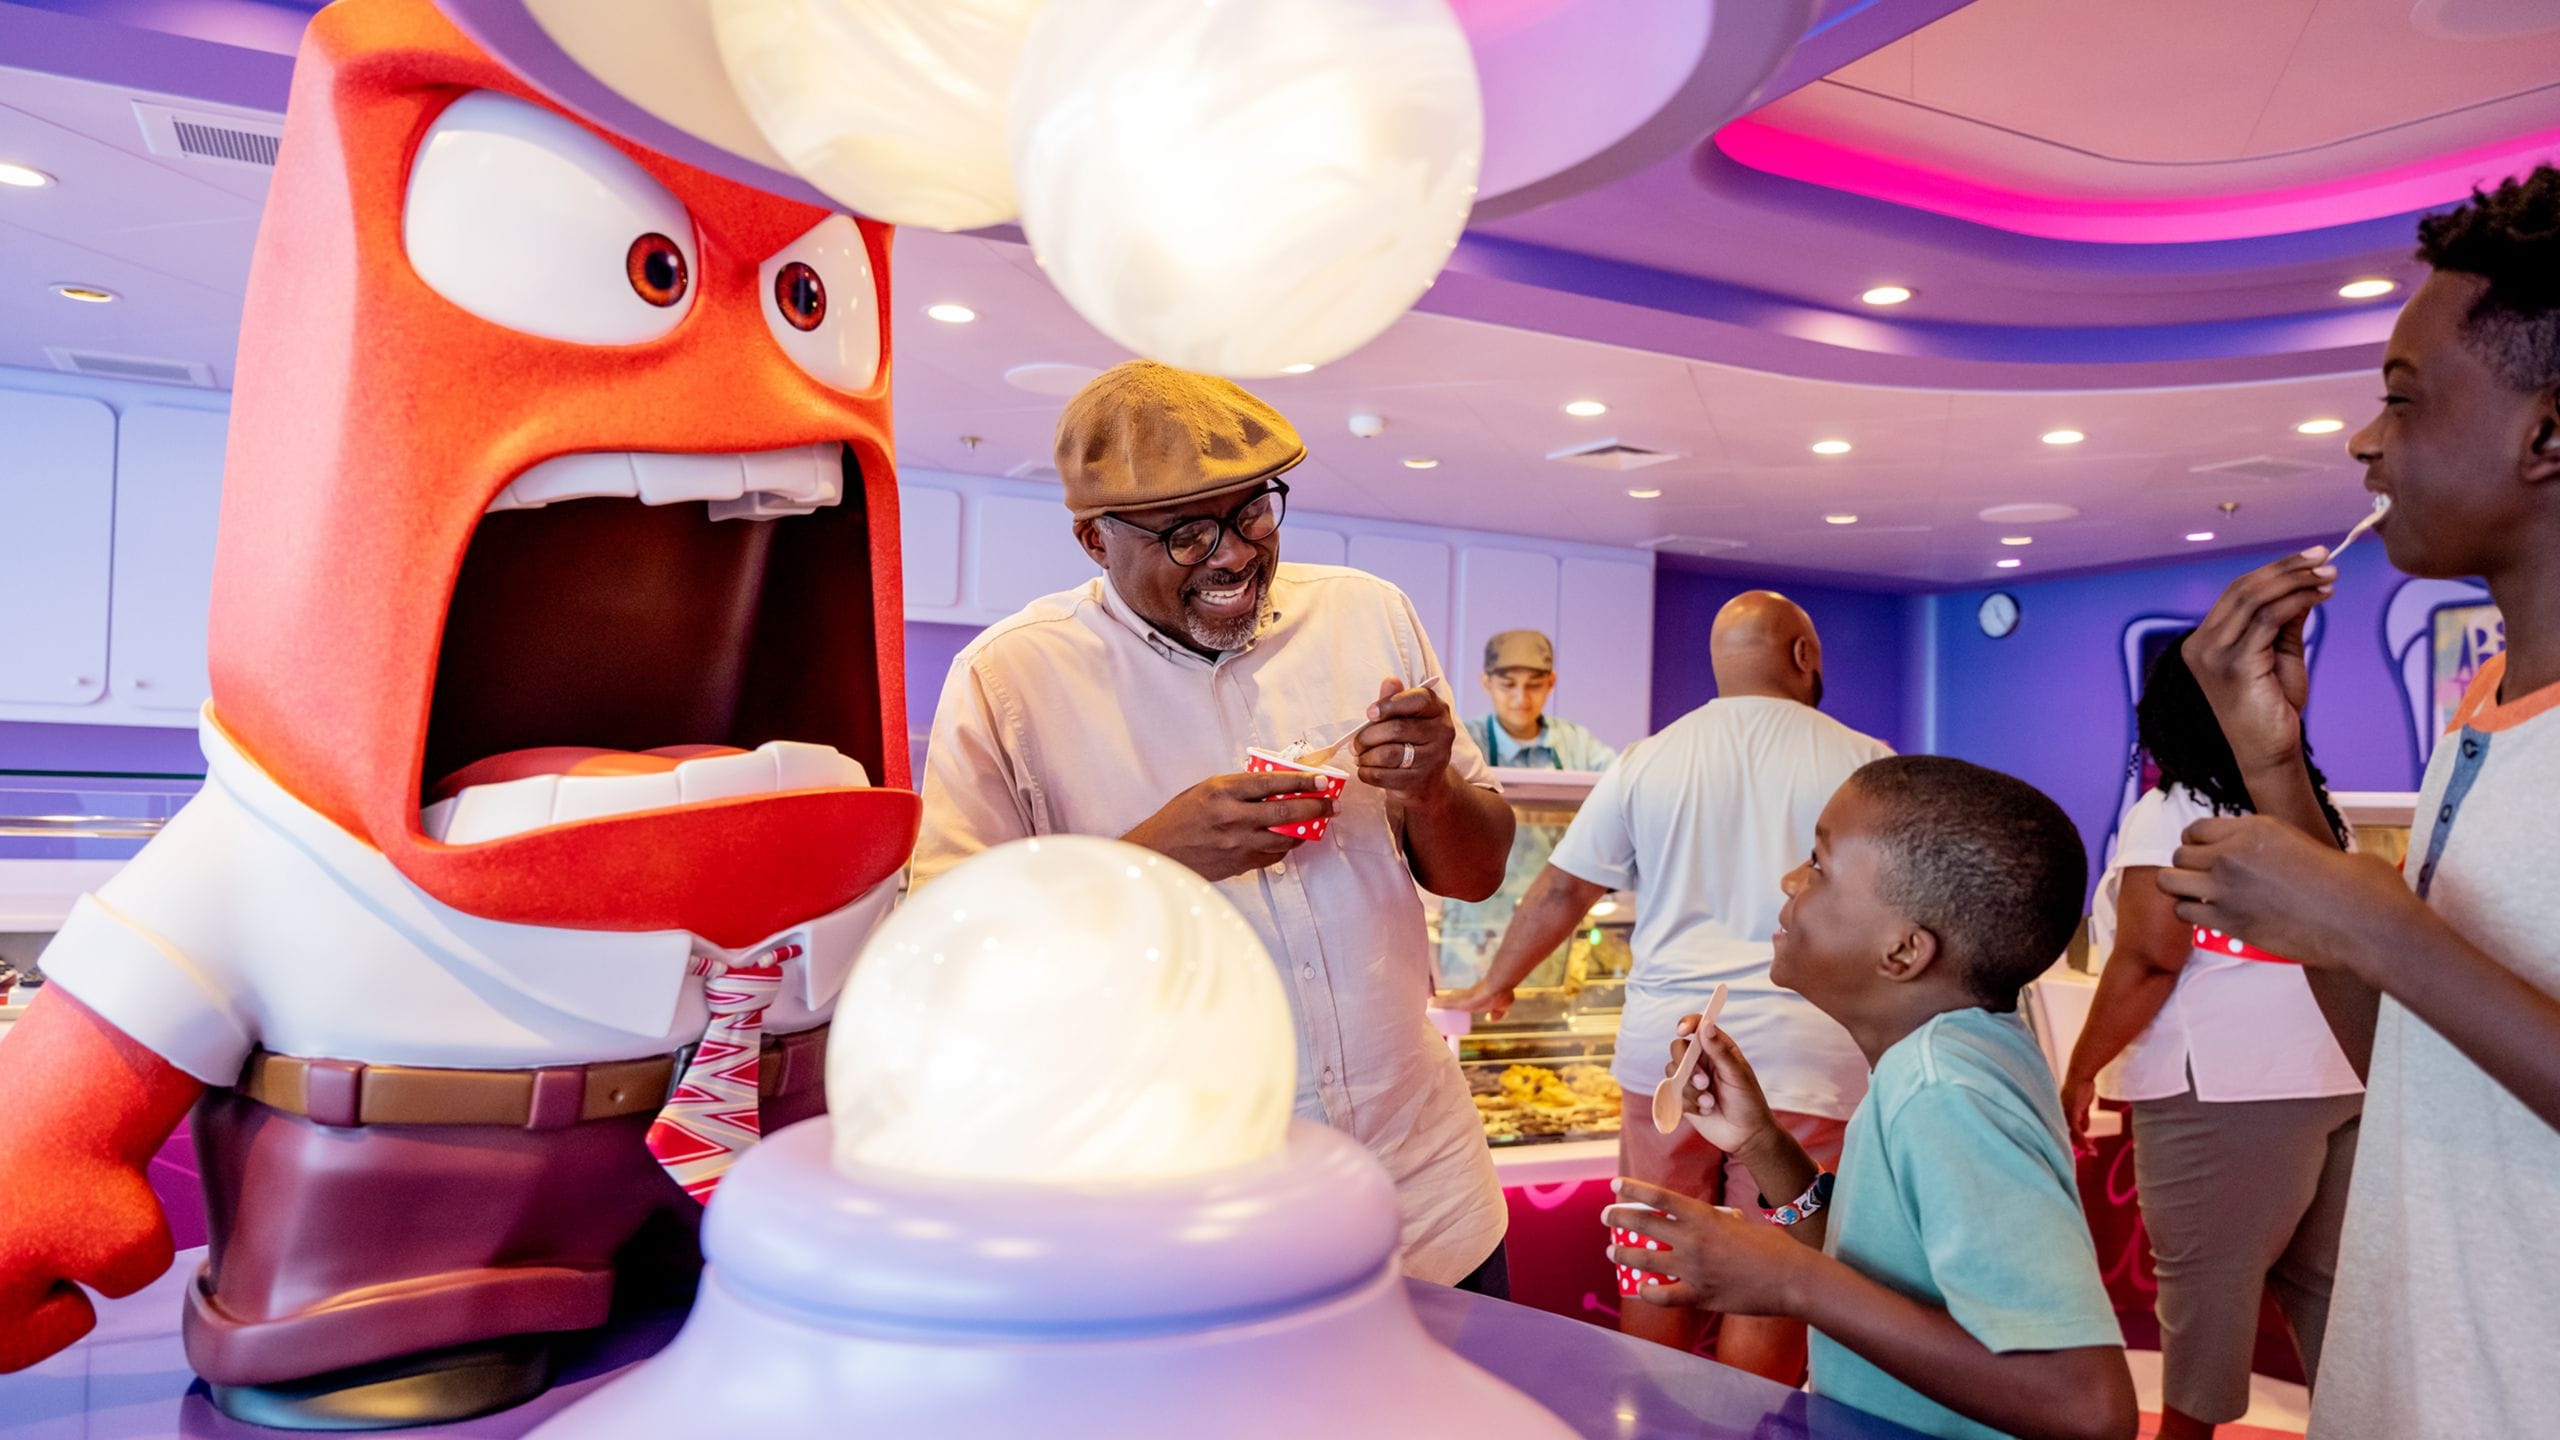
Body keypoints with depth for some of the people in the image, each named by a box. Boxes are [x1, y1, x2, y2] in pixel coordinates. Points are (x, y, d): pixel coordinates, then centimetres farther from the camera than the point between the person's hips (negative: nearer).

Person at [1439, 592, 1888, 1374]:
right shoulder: (1861, 761, 0)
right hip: (1801, 1060, -2)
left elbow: (1561, 889, 10)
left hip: (1665, 1050, 2)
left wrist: (1494, 986, 23)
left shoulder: (1647, 761, 6)